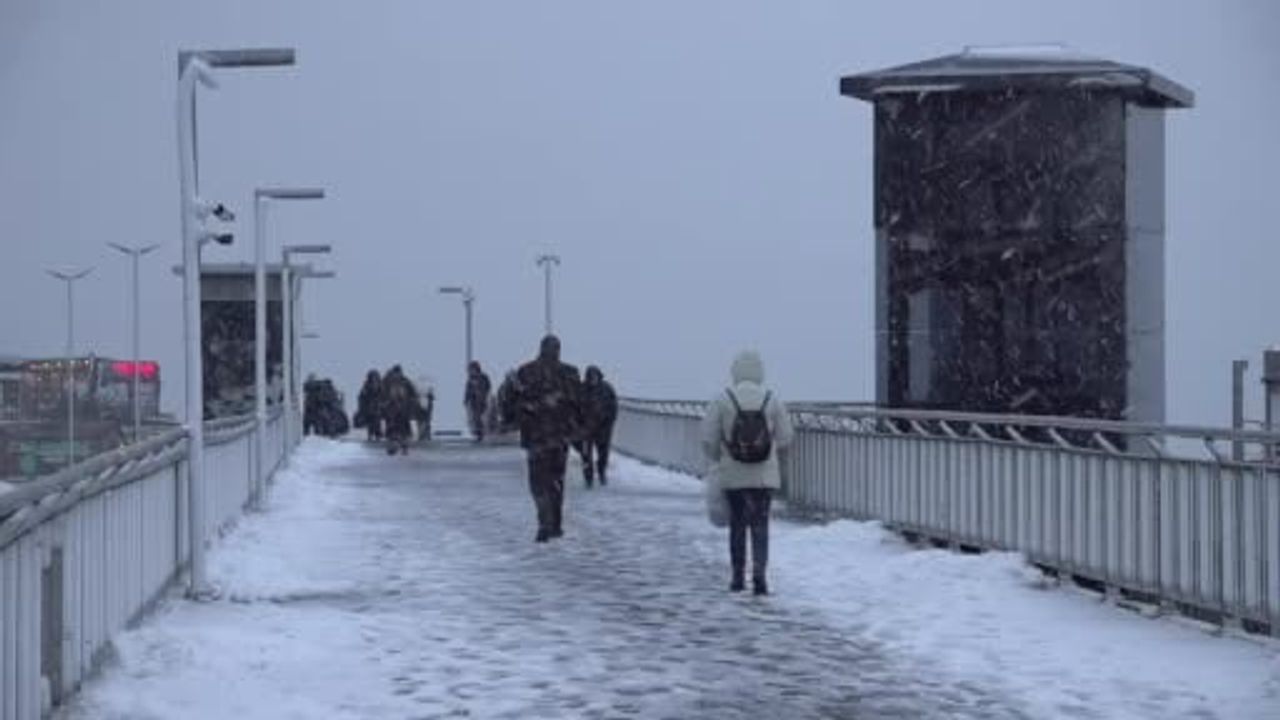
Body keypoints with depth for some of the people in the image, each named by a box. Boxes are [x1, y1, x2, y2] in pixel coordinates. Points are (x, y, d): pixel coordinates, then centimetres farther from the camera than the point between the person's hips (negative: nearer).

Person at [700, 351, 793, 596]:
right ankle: (759, 571, -13)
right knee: (760, 525, 4)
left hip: (732, 475, 0)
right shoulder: (773, 400, -3)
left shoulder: (722, 400, -7)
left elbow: (708, 439, -6)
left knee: (737, 525, 12)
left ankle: (738, 576, 18)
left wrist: (718, 460, 13)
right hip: (764, 476, 0)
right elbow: (785, 439, -1)